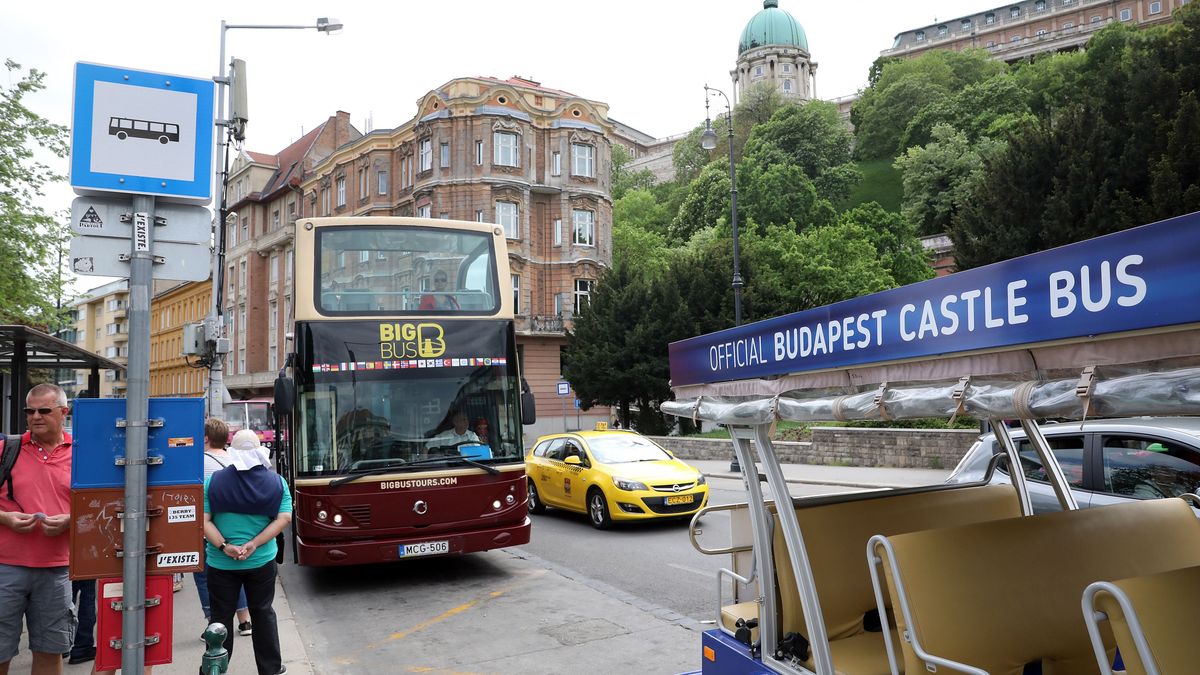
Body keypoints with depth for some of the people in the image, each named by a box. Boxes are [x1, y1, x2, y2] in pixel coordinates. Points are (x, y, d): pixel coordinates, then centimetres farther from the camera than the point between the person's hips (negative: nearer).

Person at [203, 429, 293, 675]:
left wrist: (224, 547, -14)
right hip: (262, 562, 1)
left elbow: (204, 521, -11)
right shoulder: (276, 482, -3)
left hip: (221, 563, -1)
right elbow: (284, 519, -10)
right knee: (263, 613, 15)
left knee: (221, 617, 11)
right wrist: (253, 544, -13)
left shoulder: (214, 481, -5)